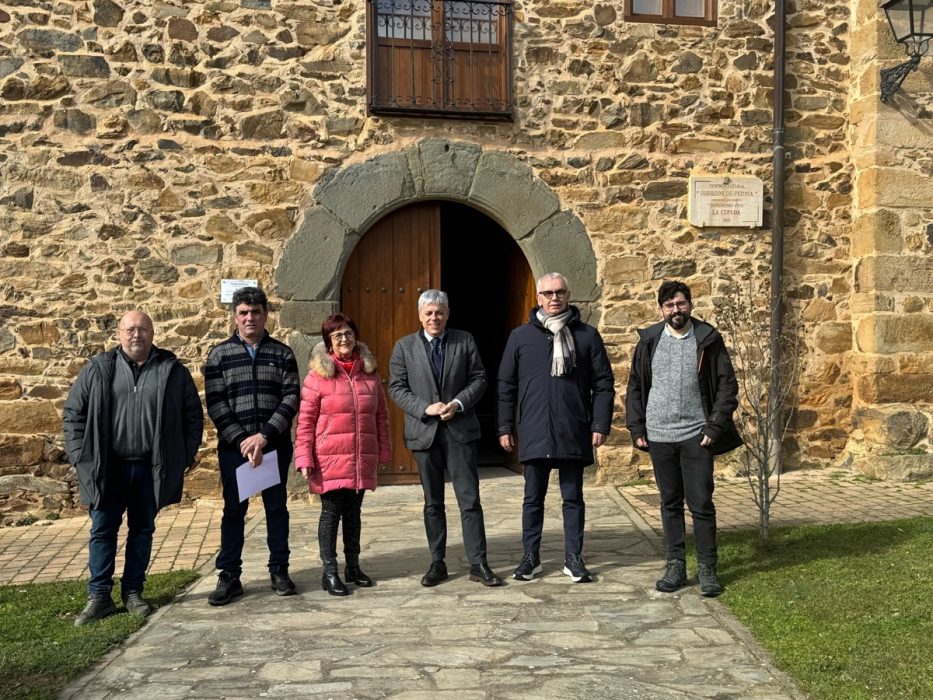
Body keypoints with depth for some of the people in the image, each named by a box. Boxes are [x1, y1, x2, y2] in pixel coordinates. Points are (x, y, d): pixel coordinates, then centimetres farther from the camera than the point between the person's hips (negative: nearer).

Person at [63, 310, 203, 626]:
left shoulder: (172, 371, 1)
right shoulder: (98, 370, 2)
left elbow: (193, 416, 6)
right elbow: (73, 413, 5)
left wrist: (184, 458, 0)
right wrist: (81, 457, -3)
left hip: (151, 469, 0)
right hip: (108, 468, 0)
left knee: (142, 530, 10)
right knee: (102, 530, 4)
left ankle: (133, 591, 23)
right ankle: (99, 596, 14)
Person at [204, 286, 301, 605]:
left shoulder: (282, 353, 5)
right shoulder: (219, 354, 4)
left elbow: (291, 397, -4)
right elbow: (215, 403, -3)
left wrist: (264, 435, -14)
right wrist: (241, 440, -14)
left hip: (275, 445, 1)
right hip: (234, 447, 0)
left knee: (277, 507, 9)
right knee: (234, 510, 6)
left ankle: (279, 570, 21)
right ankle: (229, 576, 15)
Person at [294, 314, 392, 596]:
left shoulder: (369, 373, 8)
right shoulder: (318, 375, -5)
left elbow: (381, 415, 12)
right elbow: (305, 421, -7)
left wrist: (384, 451, 10)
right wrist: (304, 459, -12)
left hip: (363, 460, 4)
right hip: (330, 459, -4)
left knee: (353, 512, 14)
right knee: (331, 513, 3)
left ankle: (353, 566, 26)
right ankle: (330, 572, 13)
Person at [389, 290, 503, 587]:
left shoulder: (465, 341, 4)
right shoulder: (404, 347, 4)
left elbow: (479, 379, 4)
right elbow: (397, 388, 0)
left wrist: (458, 403, -13)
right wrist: (425, 408, -14)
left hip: (459, 429, -1)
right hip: (424, 431, 1)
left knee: (470, 499, -1)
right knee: (433, 503, 10)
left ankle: (478, 563, 6)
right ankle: (437, 563, 20)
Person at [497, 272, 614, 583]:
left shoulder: (587, 335, 3)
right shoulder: (521, 336, 4)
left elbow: (603, 383, 4)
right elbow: (506, 385, 7)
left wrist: (600, 424, -2)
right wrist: (505, 427, 4)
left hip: (573, 434, 0)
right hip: (534, 434, 1)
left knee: (573, 498, 9)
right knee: (533, 498, 10)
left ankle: (573, 558, 20)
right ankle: (531, 557, 21)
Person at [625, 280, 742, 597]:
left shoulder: (708, 340, 0)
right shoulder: (649, 341, 5)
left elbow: (727, 385, 0)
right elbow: (635, 387, 9)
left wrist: (715, 427, -7)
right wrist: (636, 428, 2)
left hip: (696, 436, -2)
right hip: (659, 436, 2)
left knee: (701, 503, -1)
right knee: (670, 503, 10)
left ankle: (707, 568, 10)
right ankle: (675, 565, 19)